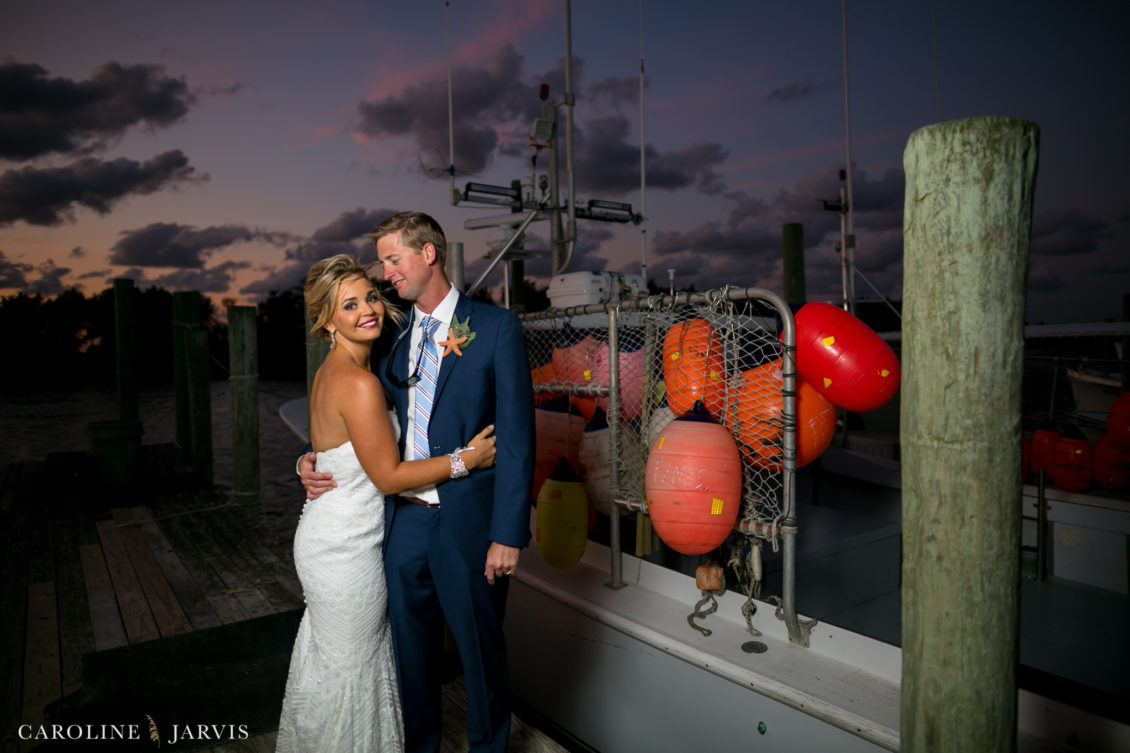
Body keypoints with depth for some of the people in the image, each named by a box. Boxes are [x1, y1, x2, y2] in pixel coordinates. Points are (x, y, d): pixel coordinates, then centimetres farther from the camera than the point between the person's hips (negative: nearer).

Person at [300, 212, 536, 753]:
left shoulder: (496, 327, -7)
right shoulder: (392, 335, 9)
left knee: (480, 651, 14)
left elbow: (517, 437, -11)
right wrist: (316, 462, -2)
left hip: (467, 524, -4)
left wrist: (507, 534, -15)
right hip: (403, 520, 4)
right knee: (411, 652, 19)